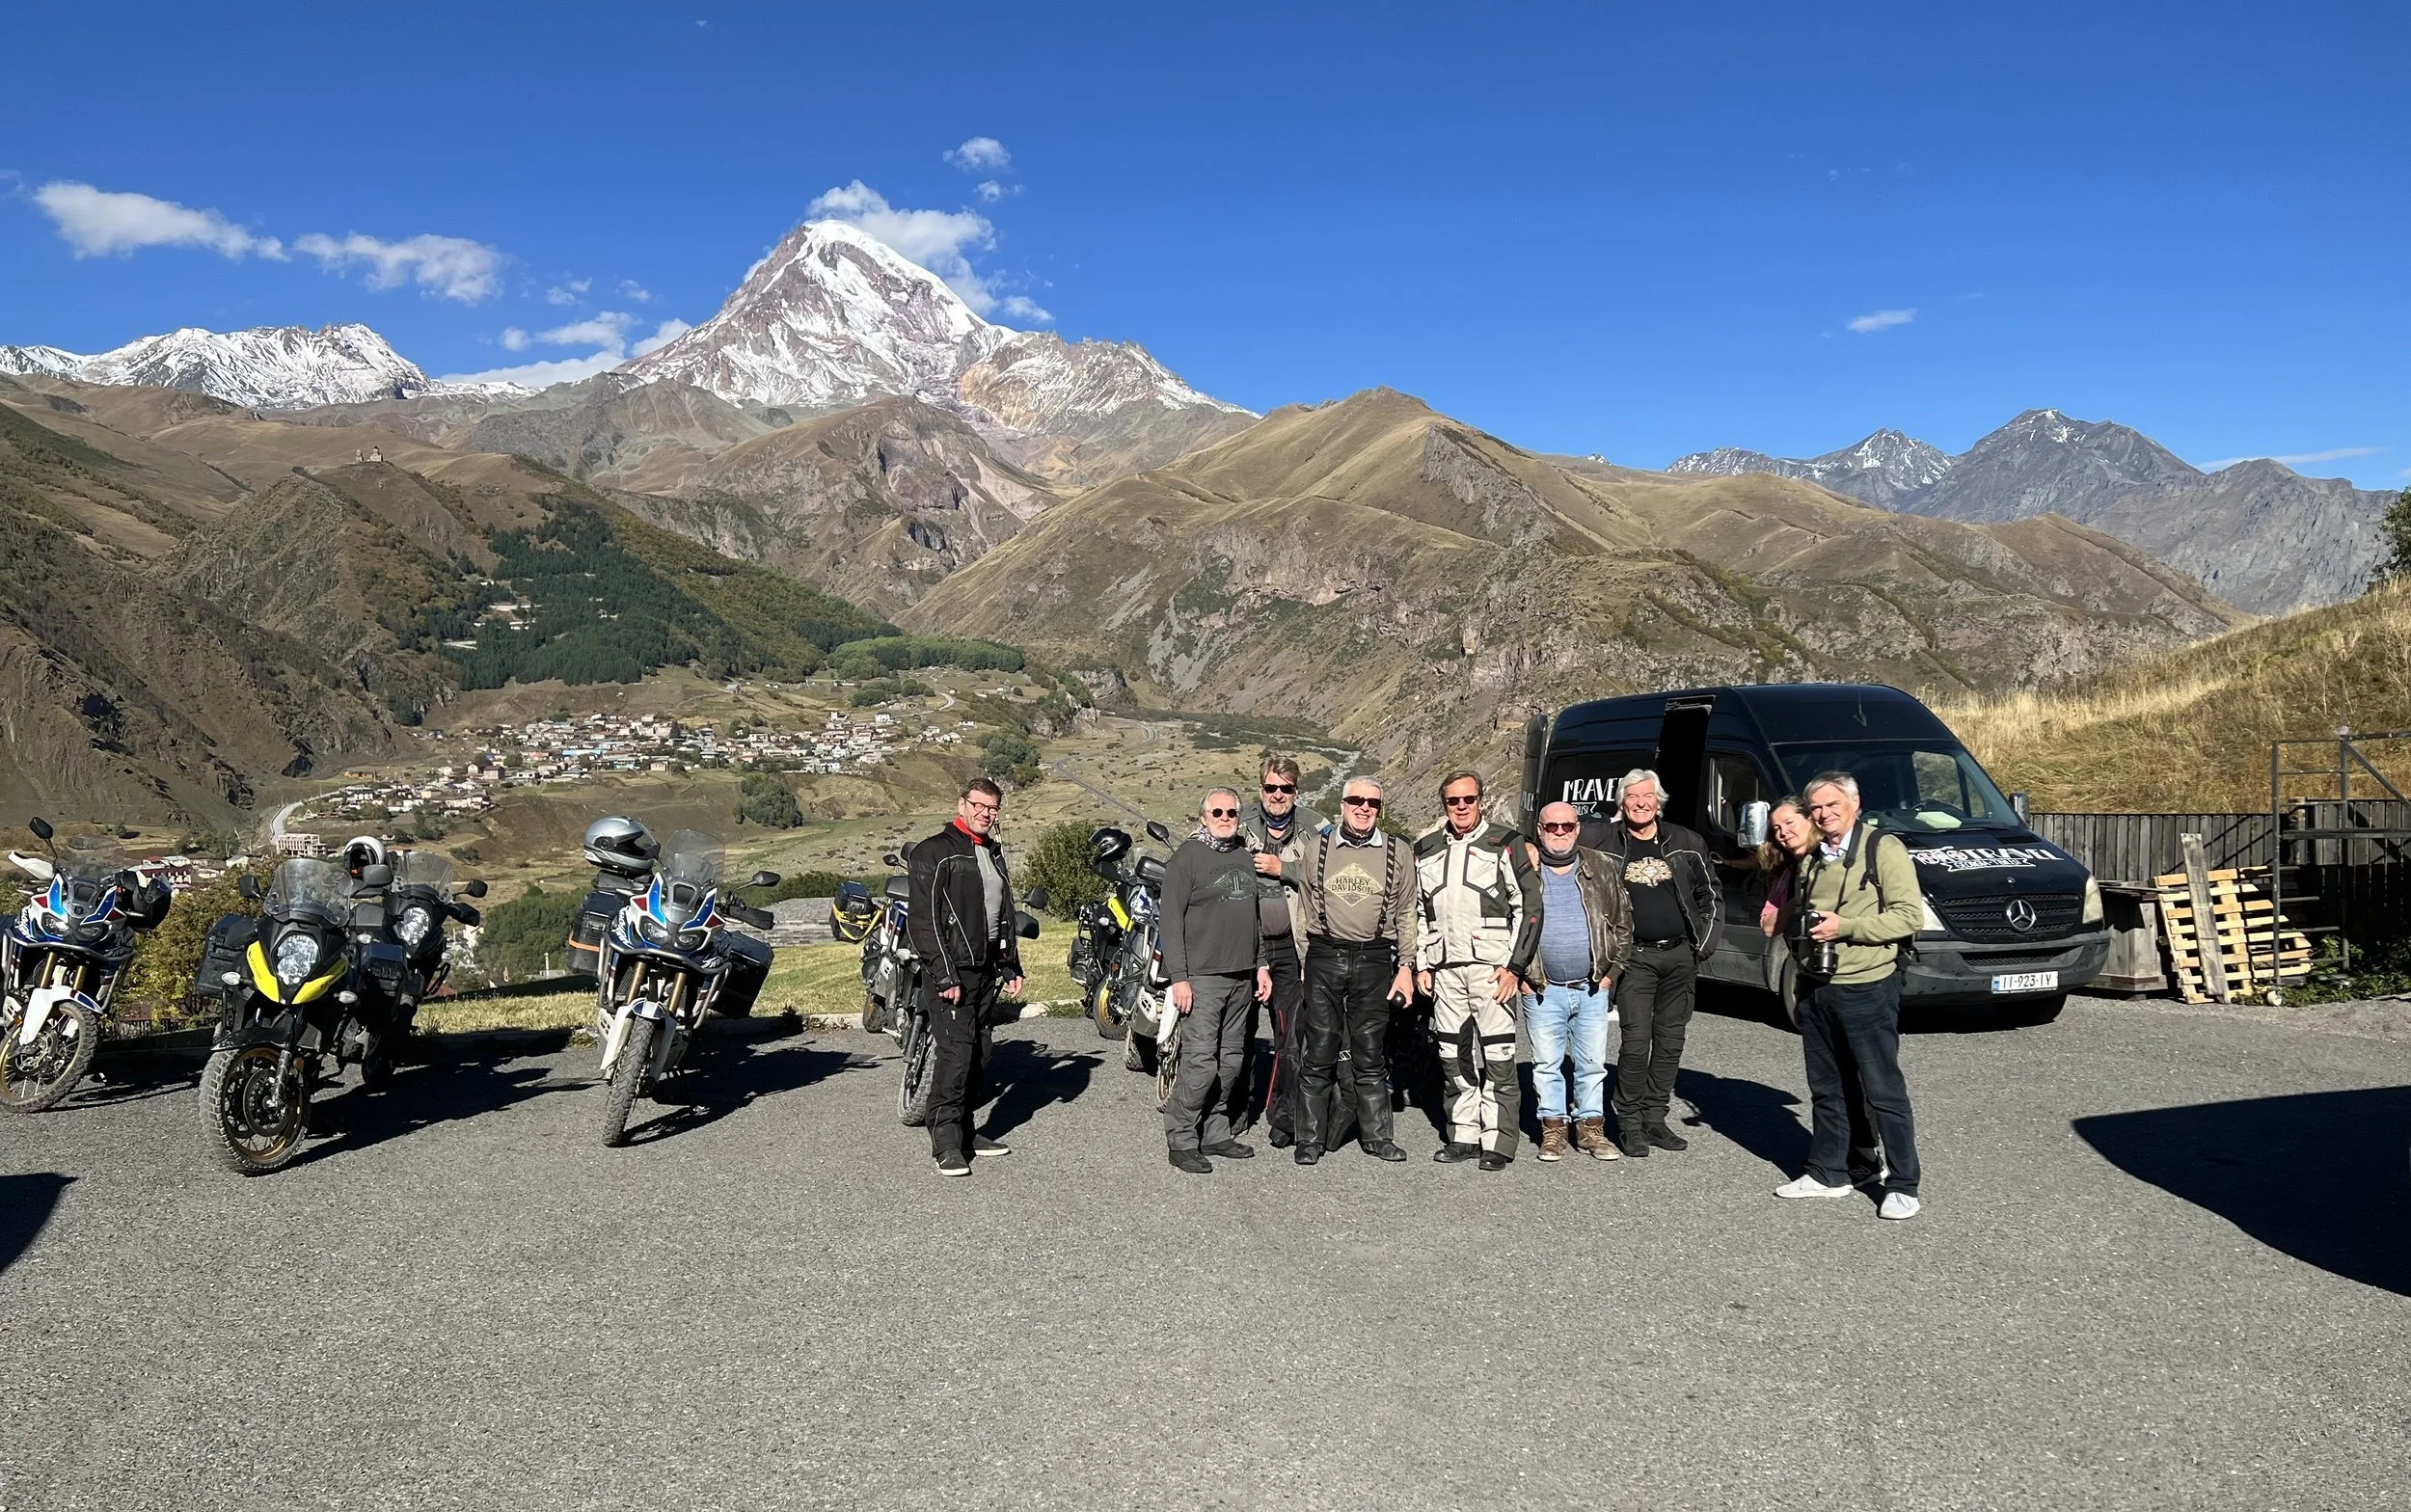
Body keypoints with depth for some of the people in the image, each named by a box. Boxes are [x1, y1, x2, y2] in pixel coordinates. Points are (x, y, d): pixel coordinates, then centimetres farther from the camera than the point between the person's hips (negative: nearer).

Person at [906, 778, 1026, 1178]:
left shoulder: (994, 853, 19)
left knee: (972, 1051, 10)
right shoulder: (934, 851, -7)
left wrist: (1011, 966, 19)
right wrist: (944, 976, -19)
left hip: (987, 968, 8)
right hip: (950, 968, -7)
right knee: (955, 1049, -13)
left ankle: (964, 1132, 17)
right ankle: (946, 1142, -10)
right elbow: (923, 919, -13)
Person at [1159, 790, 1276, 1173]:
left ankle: (1216, 1133, 18)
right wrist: (1179, 977, -14)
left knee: (1231, 1061, 9)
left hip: (1242, 977, 7)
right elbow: (1171, 918, -9)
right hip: (1202, 976, -7)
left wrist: (1261, 965, 18)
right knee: (1200, 1061, -10)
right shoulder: (1187, 856, -5)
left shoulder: (1245, 857, 16)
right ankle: (1181, 1141, -1)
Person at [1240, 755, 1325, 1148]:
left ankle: (1282, 1118, 8)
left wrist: (1283, 869, -13)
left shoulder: (1314, 828, 1)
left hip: (1292, 946, -1)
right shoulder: (1241, 826, 5)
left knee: (1291, 1035, -2)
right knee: (1240, 1031, 9)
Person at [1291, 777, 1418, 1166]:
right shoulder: (1317, 847, 7)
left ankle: (1376, 1135, 17)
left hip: (1374, 960, 0)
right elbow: (1303, 908, 11)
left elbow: (1406, 914, 10)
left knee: (1370, 1055, 7)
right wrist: (1302, 962, 6)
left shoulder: (1397, 853, 7)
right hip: (1324, 958, 0)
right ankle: (1310, 1138, 9)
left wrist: (1405, 967, 4)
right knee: (1318, 1053, 1)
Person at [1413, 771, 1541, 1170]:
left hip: (1493, 968, -4)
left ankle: (1498, 1143, 2)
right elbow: (1417, 911, 20)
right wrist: (1420, 965, 12)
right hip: (1444, 969, 5)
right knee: (1453, 1058, 8)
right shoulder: (1426, 849, 14)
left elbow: (1529, 907, -1)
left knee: (1498, 1058, -5)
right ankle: (1463, 1136, 18)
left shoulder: (1504, 843, 1)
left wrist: (1514, 966, -7)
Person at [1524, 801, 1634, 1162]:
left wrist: (1613, 971, 2)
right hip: (1542, 991, -1)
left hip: (1593, 989, 1)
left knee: (1593, 1063, 8)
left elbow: (1623, 924, 9)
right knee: (1546, 1064, 6)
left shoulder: (1602, 869, 5)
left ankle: (1591, 1128, 20)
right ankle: (1552, 1129, 17)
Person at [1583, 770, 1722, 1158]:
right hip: (1636, 957, -3)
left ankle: (1655, 1119, 18)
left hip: (1681, 956, 3)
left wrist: (1705, 942, 7)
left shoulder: (1685, 842, 8)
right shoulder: (1604, 841, 0)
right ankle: (1629, 1123, 4)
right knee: (1636, 1041, -8)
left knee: (1670, 1042, 8)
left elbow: (1711, 896, 15)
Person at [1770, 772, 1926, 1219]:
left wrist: (1844, 927, -20)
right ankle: (1830, 1172, 24)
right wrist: (1799, 935, 8)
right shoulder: (1809, 857, 15)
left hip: (1866, 988, -7)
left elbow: (1909, 915, -14)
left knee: (1883, 1091, -1)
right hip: (1814, 988, 7)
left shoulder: (1883, 849, -7)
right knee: (1827, 1089, 14)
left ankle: (1902, 1185, 8)